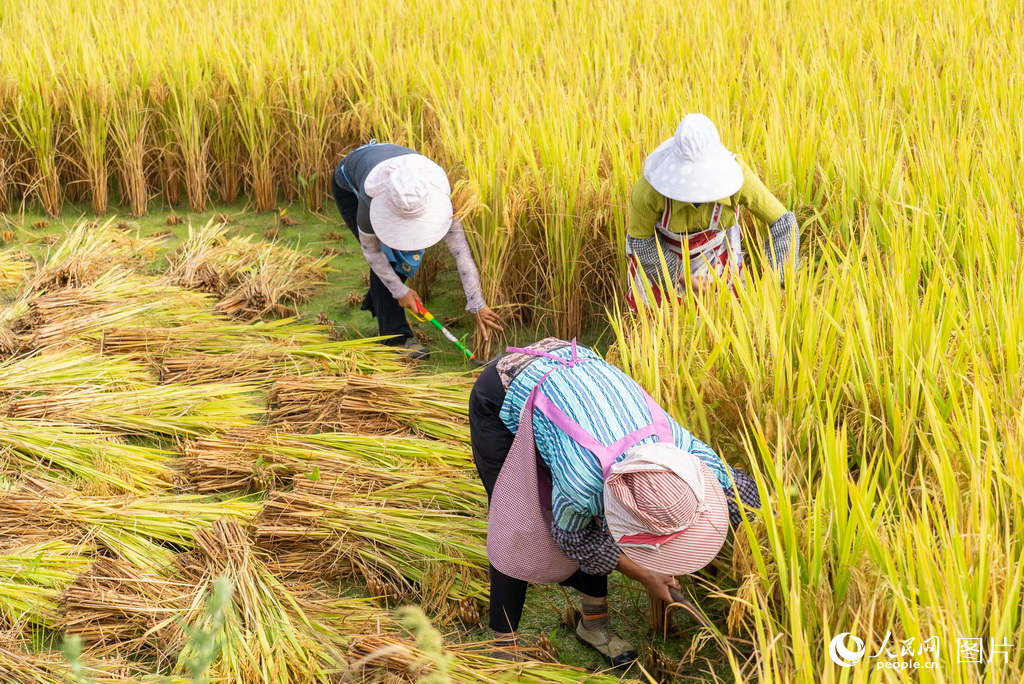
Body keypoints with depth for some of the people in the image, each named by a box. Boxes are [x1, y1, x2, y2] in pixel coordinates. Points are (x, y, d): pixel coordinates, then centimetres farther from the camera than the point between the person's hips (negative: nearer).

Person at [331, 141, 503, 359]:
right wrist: (400, 291, -18)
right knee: (385, 257, -17)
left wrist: (477, 306, -32)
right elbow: (370, 248, -25)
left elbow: (460, 248, -33)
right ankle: (396, 336, -8)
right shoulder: (370, 201, -44)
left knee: (409, 252, -4)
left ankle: (375, 305, 24)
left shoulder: (438, 193, -37)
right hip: (349, 186, -4)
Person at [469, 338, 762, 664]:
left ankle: (594, 621, 18)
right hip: (502, 394, -5)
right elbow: (573, 537, -14)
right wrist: (644, 575, -6)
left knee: (593, 520, 1)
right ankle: (503, 644, 4)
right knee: (518, 531, -9)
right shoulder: (582, 481, -39)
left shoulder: (681, 447, -27)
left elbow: (741, 493, -7)